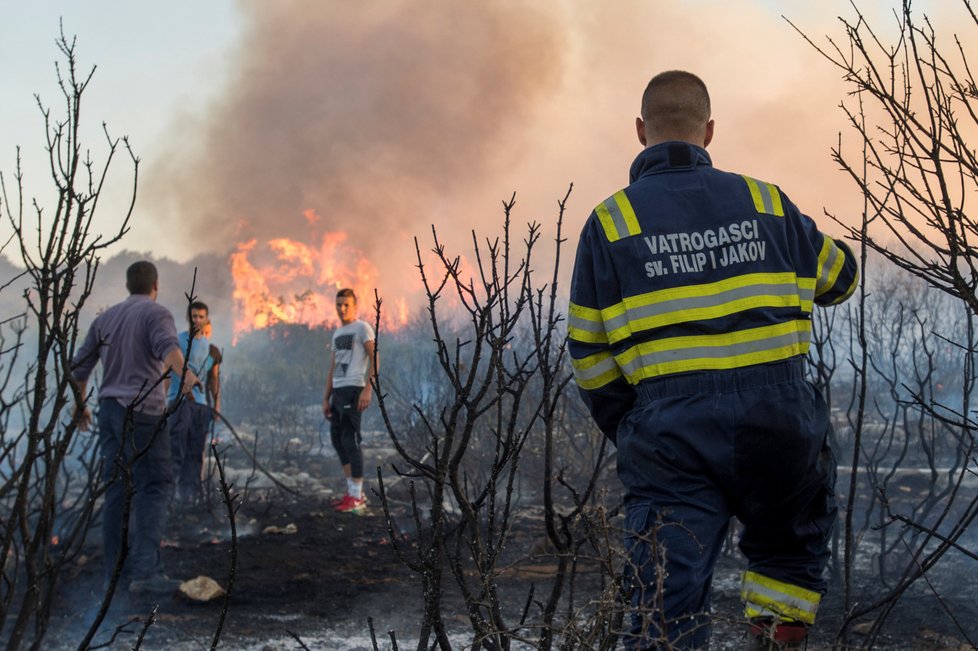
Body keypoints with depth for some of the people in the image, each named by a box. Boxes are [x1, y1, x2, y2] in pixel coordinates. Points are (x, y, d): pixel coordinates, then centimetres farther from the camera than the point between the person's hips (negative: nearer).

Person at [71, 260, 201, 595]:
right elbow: (168, 346, -25)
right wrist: (185, 374, -42)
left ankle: (114, 571, 10)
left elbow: (79, 366, 21)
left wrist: (80, 404, 35)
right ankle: (145, 570, -19)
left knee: (117, 490, 9)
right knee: (154, 486, -8)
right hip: (143, 410, -7)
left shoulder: (106, 318, 17)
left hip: (109, 409, 7)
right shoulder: (156, 313, -2)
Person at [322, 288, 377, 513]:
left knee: (350, 440, -10)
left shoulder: (363, 328, -2)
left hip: (353, 389, -9)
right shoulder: (337, 333, 22)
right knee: (337, 438, 11)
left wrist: (367, 389, -21)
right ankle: (353, 492, 18)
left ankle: (356, 497, -4)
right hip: (338, 391, 9)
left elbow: (374, 358, -12)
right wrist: (326, 399, 18)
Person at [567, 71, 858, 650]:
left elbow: (590, 358, 2)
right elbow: (840, 279, 24)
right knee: (796, 544, 30)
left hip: (670, 434, -1)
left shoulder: (610, 222, 2)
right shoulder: (766, 202, 8)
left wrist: (624, 430, 17)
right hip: (780, 420, 2)